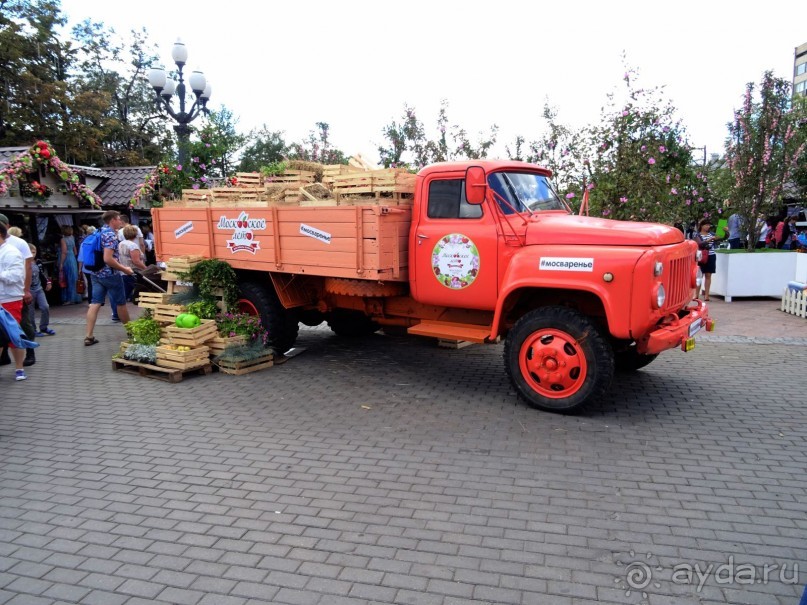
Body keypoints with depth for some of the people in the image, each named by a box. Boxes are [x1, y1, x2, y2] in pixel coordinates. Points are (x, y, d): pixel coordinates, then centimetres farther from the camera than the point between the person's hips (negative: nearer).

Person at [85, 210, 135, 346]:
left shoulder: (100, 232, 12)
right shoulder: (111, 235, -17)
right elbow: (108, 259, -25)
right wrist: (124, 269, -16)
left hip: (97, 273, 8)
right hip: (110, 274, -8)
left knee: (95, 303, 3)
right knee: (120, 303, 8)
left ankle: (89, 336, -1)